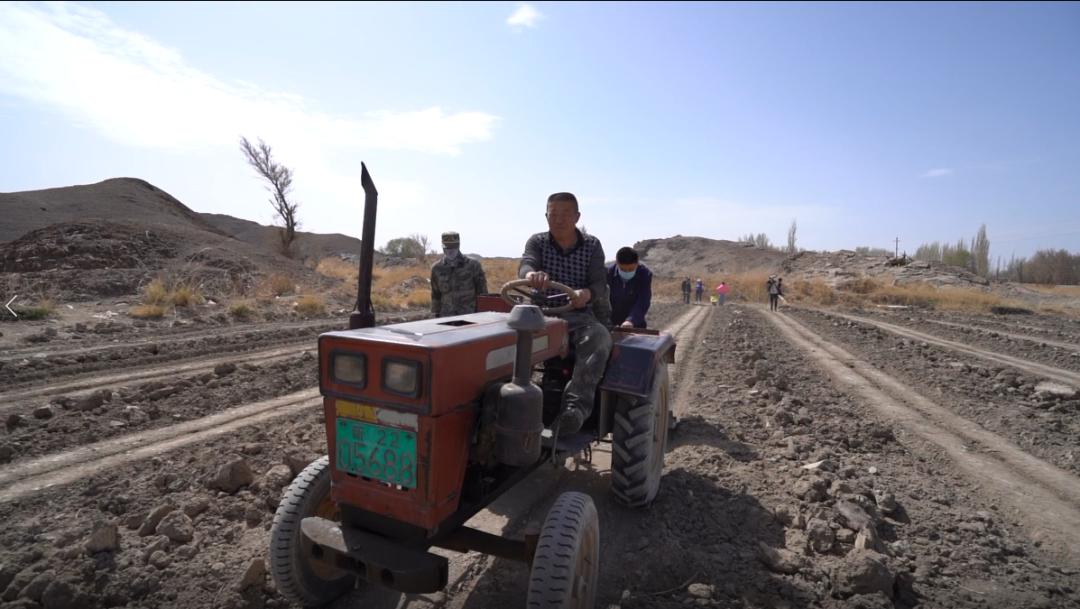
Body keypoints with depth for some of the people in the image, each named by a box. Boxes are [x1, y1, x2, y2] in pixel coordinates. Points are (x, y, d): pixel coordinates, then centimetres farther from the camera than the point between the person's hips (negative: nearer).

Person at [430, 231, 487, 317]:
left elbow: (482, 291, 0)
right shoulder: (437, 268, 3)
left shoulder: (473, 265, -6)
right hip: (446, 317, 3)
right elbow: (435, 295, 13)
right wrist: (437, 315, 12)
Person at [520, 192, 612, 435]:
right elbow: (525, 264, -16)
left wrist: (586, 293, -36)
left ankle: (576, 405, -43)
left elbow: (600, 283, -10)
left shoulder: (592, 246, 4)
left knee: (598, 337, -34)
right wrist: (531, 274, -44)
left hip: (579, 316, -1)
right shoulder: (537, 242, 6)